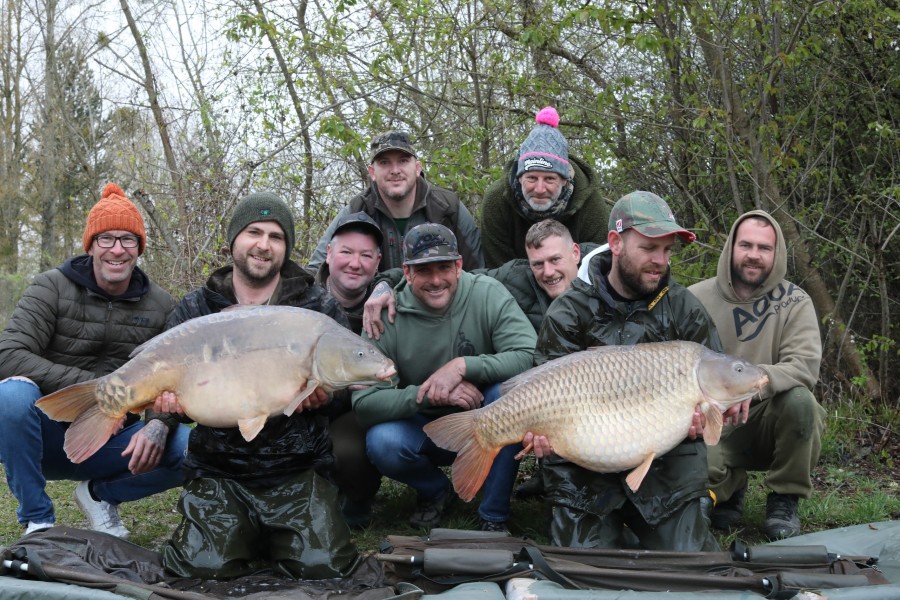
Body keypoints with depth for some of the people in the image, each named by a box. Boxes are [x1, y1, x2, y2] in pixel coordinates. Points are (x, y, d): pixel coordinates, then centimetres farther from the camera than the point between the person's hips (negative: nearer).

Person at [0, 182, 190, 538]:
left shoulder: (160, 305, 2)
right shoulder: (52, 288, -6)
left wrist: (159, 425, -26)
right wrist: (95, 387, -26)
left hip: (112, 447, 2)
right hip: (47, 440, -2)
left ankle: (100, 494, 6)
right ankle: (37, 520, -13)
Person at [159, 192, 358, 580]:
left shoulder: (319, 308, 5)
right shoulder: (194, 309, 6)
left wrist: (325, 394, -16)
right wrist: (169, 400, -18)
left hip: (297, 471, 0)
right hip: (217, 471, 0)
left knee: (323, 567, -17)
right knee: (206, 568, -20)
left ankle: (269, 537, 17)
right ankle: (243, 533, 15)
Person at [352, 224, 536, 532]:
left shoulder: (487, 293, -15)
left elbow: (530, 356, -25)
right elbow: (364, 402, -20)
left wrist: (462, 366, -33)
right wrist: (428, 395, -32)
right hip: (424, 430, 0)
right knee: (381, 442, -30)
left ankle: (494, 516, -13)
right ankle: (434, 490, 8)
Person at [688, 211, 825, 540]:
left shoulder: (794, 302, -4)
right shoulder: (697, 299, -1)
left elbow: (805, 366, -19)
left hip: (769, 420, 1)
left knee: (799, 400, -32)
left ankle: (784, 500, -6)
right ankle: (730, 490, 11)